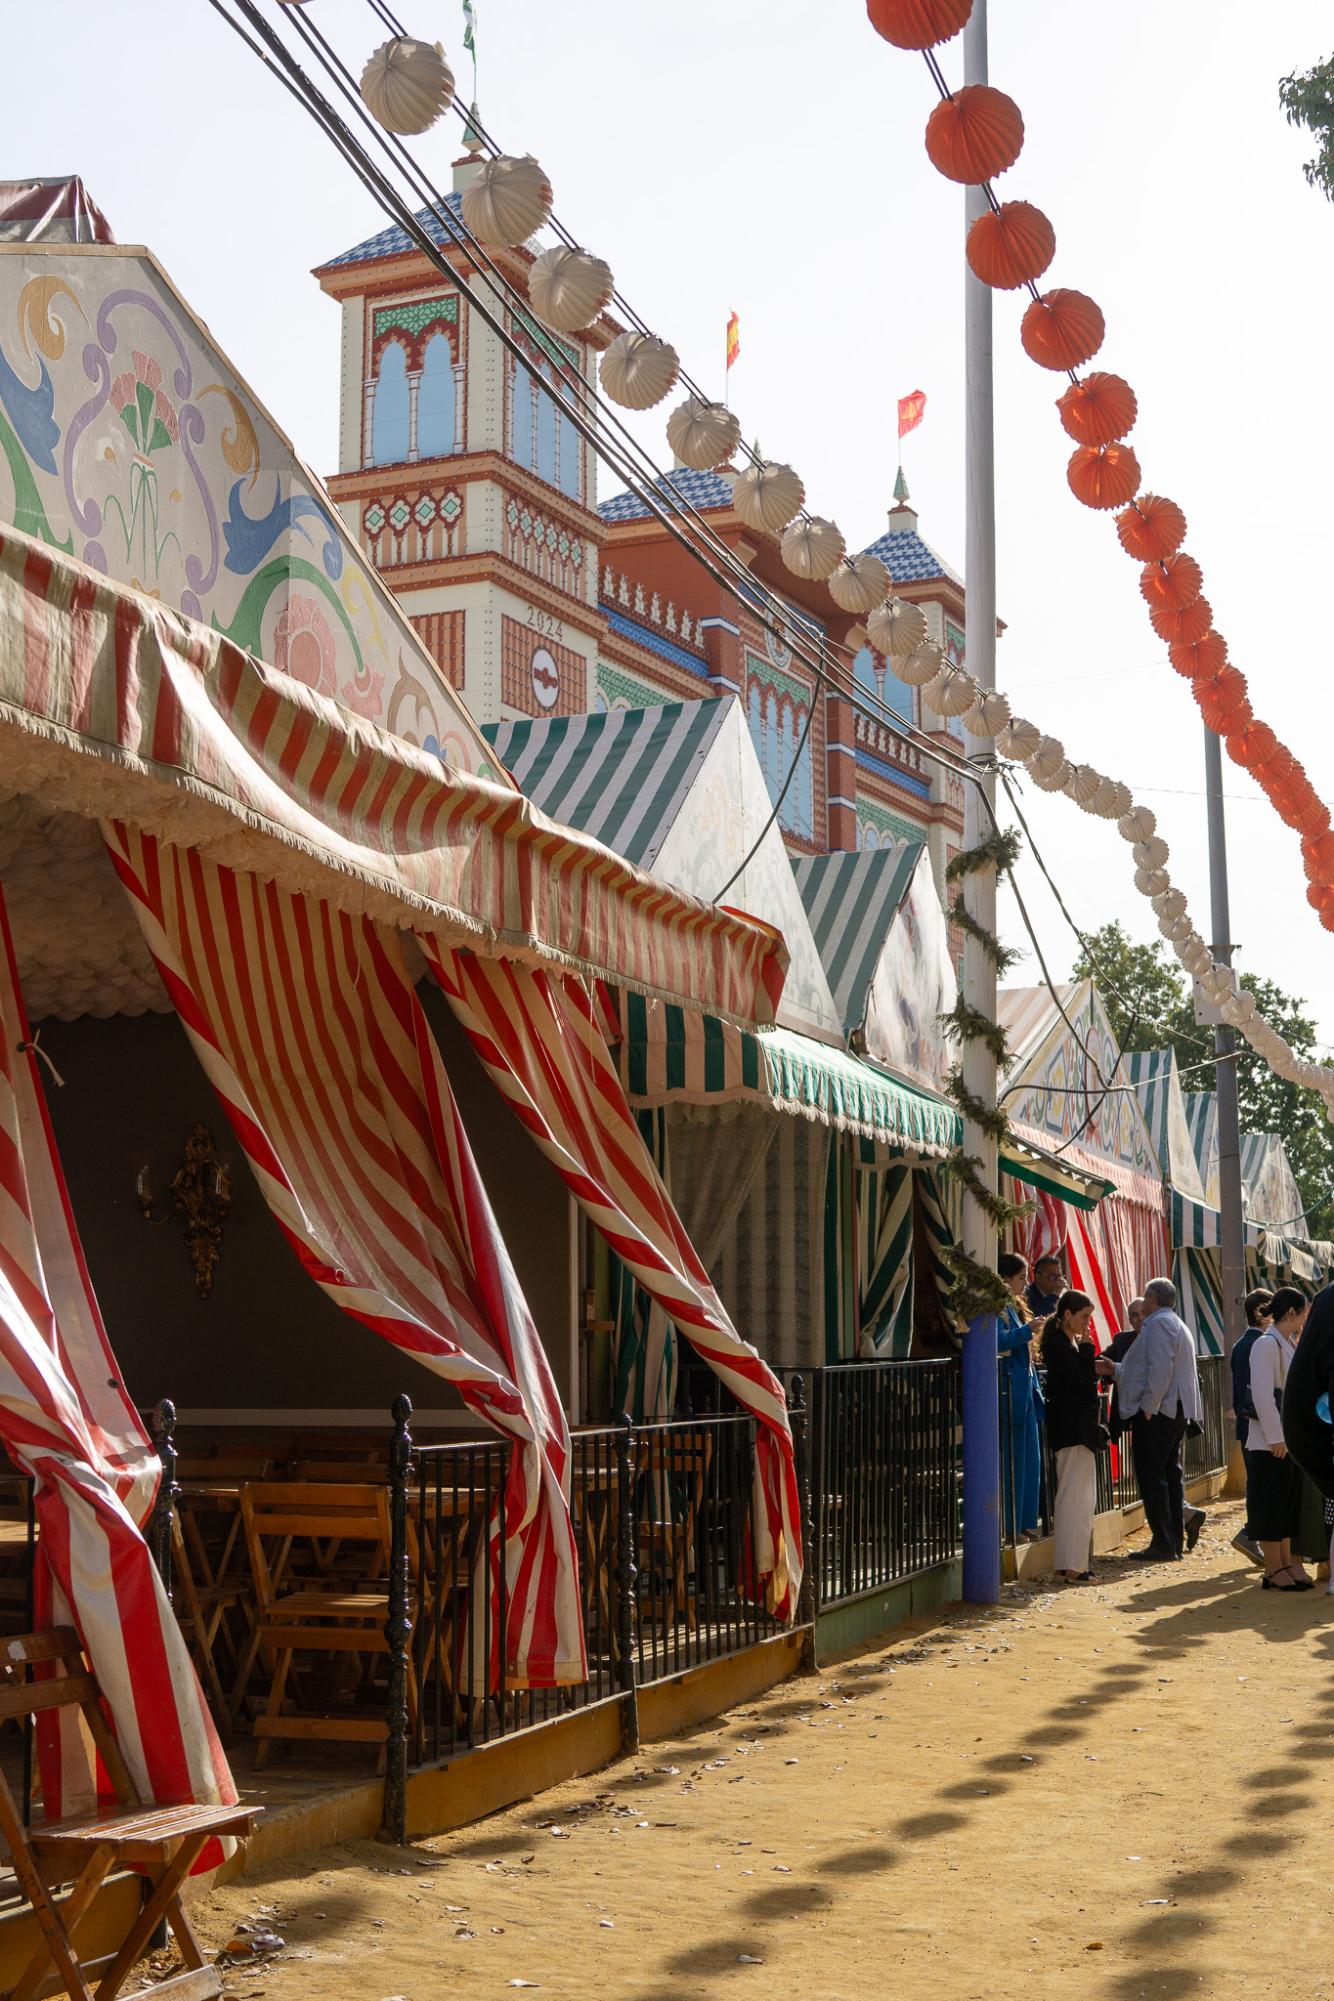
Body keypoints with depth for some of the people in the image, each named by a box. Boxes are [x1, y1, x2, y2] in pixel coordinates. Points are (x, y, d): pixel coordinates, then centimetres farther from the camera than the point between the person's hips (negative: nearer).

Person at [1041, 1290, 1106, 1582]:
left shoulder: (1070, 1343, 16)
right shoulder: (1059, 1344, -15)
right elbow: (1084, 1382, -20)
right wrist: (1087, 1348, -15)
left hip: (1079, 1429, 11)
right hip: (1072, 1429, -11)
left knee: (1082, 1498, 13)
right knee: (1076, 1497, -10)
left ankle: (1076, 1563, 19)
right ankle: (1073, 1567, -9)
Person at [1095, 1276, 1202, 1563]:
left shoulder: (1159, 1324, -11)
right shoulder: (1176, 1324, 22)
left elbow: (1161, 1370, -22)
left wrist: (1148, 1407, -20)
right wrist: (1116, 1370, 24)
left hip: (1156, 1413, -10)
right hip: (1176, 1411, 11)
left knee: (1151, 1477, -8)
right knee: (1170, 1473, 11)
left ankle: (1163, 1544, -9)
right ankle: (1174, 1543, 14)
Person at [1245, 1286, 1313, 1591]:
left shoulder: (1289, 1345, 15)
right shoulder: (1266, 1344, -14)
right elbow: (1262, 1395, -20)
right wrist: (1276, 1438, -20)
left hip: (1290, 1440, 9)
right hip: (1269, 1443, -9)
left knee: (1289, 1505, 14)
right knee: (1270, 1505, -1)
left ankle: (1289, 1563, 22)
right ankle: (1274, 1571, 4)